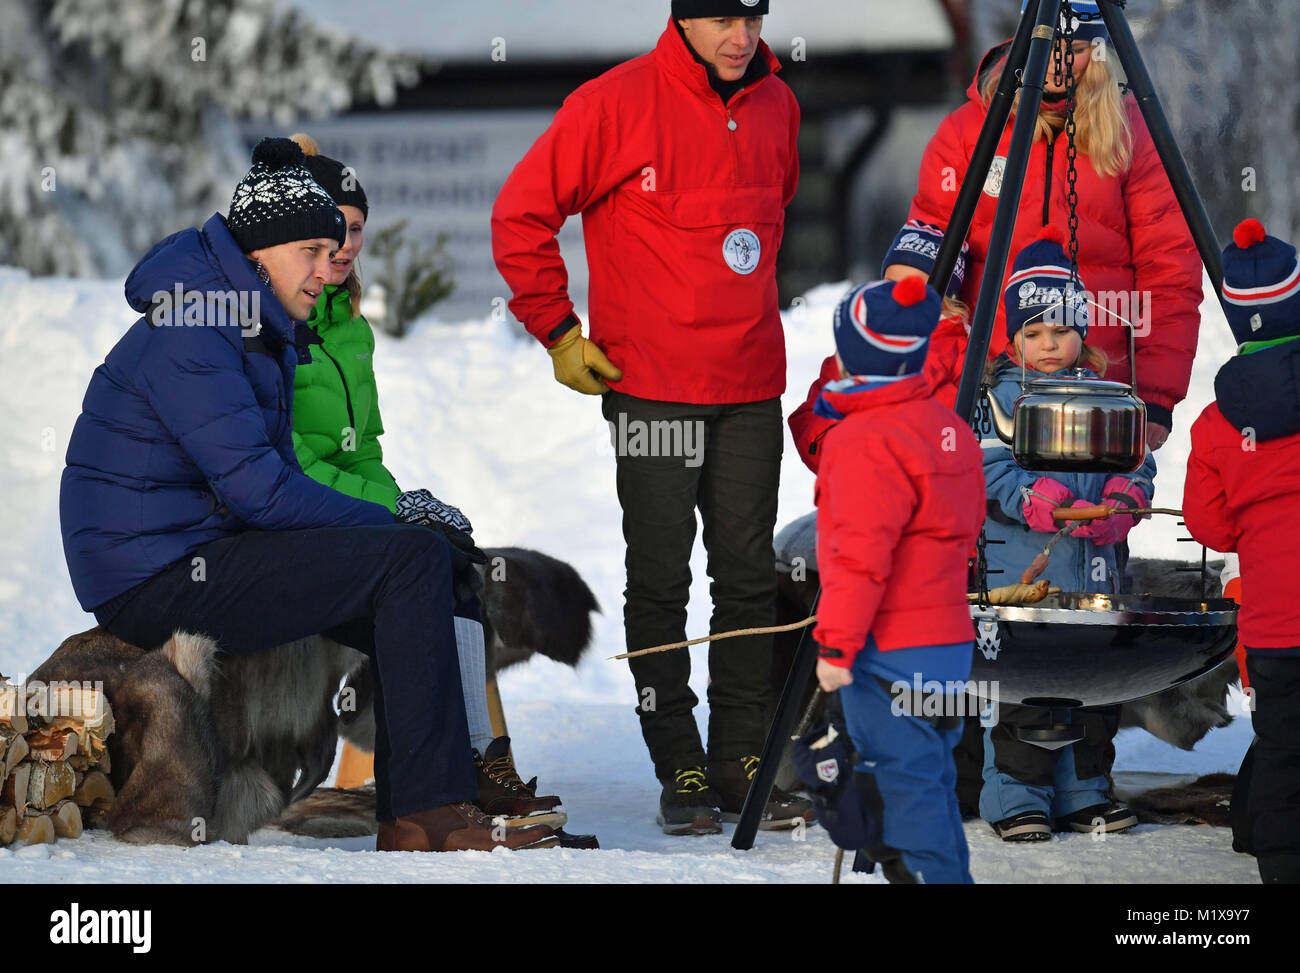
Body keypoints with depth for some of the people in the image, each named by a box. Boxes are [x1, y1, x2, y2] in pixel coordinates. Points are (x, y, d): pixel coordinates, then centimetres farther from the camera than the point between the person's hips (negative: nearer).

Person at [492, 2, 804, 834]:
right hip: (651, 384, -5)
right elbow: (522, 215, -6)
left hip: (751, 389, 5)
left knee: (750, 574, 7)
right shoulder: (617, 104, -9)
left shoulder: (775, 106, 9)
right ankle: (681, 771, 6)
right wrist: (559, 332, -5)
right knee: (661, 579, -1)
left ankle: (742, 762, 14)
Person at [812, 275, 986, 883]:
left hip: (890, 650, -9)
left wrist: (835, 644, -17)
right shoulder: (947, 427, 12)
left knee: (906, 780, -6)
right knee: (930, 776, 16)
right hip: (949, 641, 9)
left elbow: (861, 555, -21)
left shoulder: (866, 442, -18)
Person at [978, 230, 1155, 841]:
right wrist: (1046, 504, -22)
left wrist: (1121, 500, -10)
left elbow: (1136, 462, 11)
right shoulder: (999, 398, -1)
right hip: (1021, 567, -5)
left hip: (1093, 568, 5)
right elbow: (989, 473, -10)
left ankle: (1084, 793, 20)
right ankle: (1017, 801, 1)